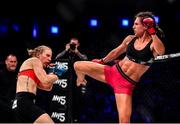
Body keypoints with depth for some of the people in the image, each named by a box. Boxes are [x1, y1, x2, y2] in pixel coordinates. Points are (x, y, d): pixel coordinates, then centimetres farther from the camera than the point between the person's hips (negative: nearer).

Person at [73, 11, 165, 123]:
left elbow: (161, 52, -36)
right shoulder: (130, 39, 6)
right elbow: (116, 52, 24)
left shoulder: (153, 44, -10)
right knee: (78, 66, 1)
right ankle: (81, 82, 40)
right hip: (113, 72, 5)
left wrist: (153, 33, -37)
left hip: (127, 84, -5)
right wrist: (102, 61, 36)